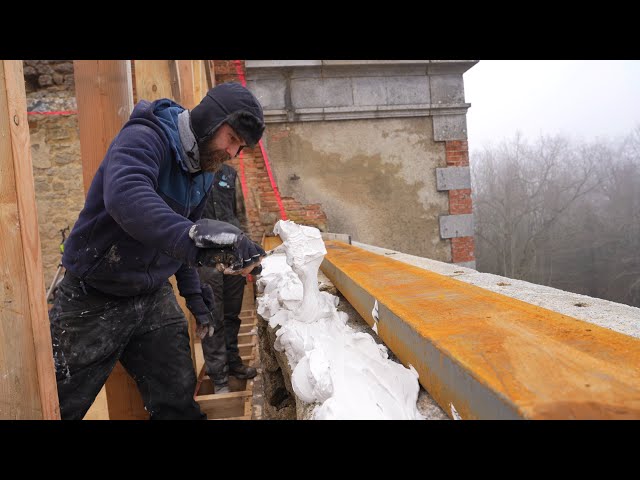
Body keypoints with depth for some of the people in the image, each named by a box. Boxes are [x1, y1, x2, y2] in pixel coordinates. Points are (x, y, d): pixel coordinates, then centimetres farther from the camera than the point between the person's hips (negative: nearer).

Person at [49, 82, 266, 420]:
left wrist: (194, 295, 9)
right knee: (60, 406, 8)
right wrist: (195, 237, -57)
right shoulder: (144, 138, -20)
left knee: (178, 403, 8)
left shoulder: (205, 173, 4)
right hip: (94, 300, -6)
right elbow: (126, 196, -43)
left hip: (156, 299, 6)